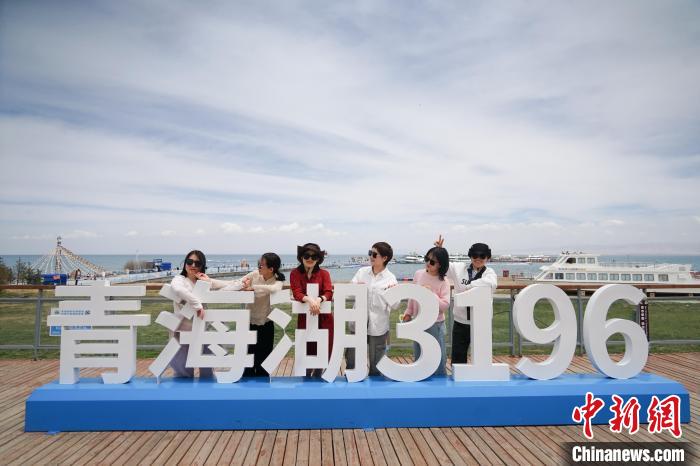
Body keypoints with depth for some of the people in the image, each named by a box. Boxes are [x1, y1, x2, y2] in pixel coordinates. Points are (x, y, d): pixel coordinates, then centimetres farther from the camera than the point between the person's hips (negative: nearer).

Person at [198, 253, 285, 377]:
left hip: (266, 325, -2)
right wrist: (209, 281, -12)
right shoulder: (255, 274, -5)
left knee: (262, 362, 8)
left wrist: (252, 287, -29)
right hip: (250, 323, 2)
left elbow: (274, 289, -37)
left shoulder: (278, 281, -13)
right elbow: (233, 285, -7)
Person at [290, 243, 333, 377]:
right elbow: (297, 293, -13)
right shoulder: (295, 273, -1)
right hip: (305, 317, -1)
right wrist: (309, 299, -33)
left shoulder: (324, 273, 2)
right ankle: (306, 378, 26)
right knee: (307, 350, 2)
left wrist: (319, 299, -30)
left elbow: (329, 293, -9)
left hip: (324, 317, 1)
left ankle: (317, 376, 29)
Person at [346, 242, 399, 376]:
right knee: (351, 359, 11)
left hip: (377, 326, -2)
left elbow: (395, 306, -9)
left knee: (376, 363, 11)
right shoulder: (362, 271, 2)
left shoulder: (390, 278, -6)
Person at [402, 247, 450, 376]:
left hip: (435, 324, -4)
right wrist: (408, 312, 11)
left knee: (438, 357, 4)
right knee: (418, 357, 17)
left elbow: (445, 305, -18)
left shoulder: (443, 282, -13)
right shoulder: (418, 274, -2)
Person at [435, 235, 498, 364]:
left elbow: (491, 284, -24)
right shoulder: (459, 268, 4)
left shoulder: (489, 273, -2)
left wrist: (469, 286, -27)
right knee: (458, 356, 10)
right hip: (460, 321, 2)